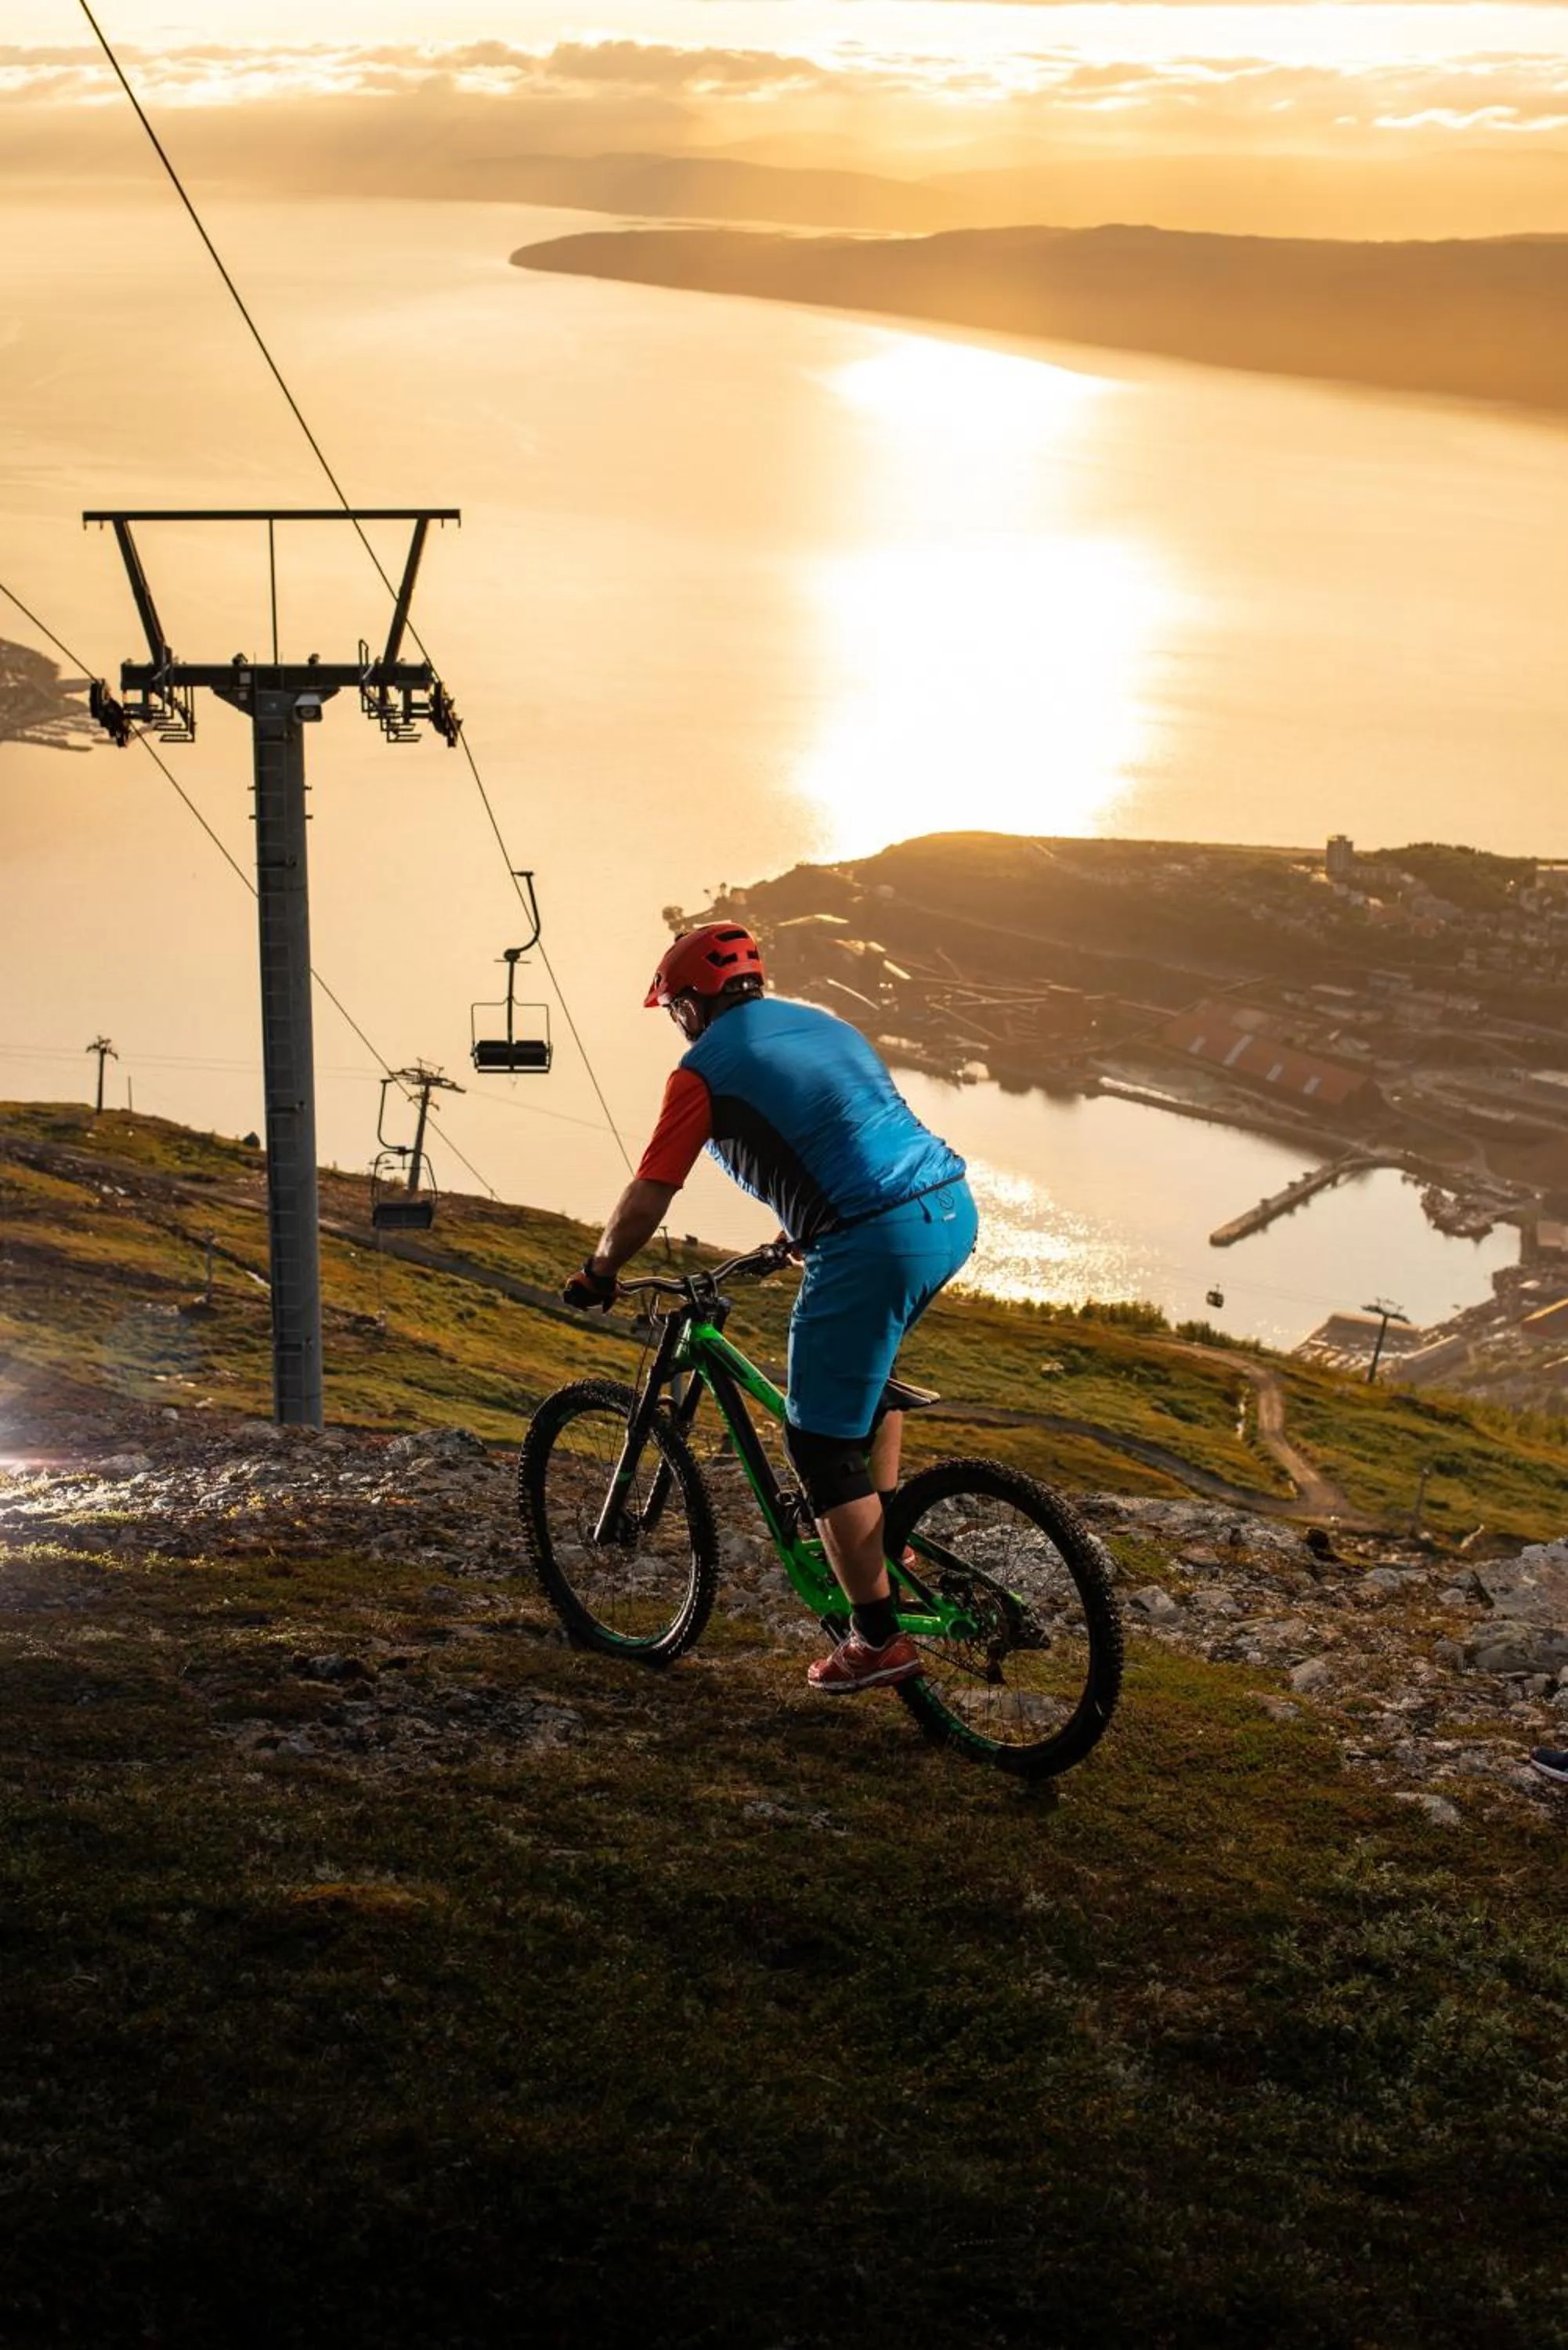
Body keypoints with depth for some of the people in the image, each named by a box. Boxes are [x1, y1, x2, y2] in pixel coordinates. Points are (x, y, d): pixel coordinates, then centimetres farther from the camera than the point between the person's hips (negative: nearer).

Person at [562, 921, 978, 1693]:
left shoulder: (704, 1069, 1)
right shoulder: (822, 1024, 23)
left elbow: (646, 1200, 1)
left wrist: (597, 1273, 18)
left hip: (875, 1244, -8)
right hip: (952, 1213, 8)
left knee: (823, 1447, 3)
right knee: (864, 1361, 35)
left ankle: (878, 1639, 5)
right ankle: (883, 1534, 35)